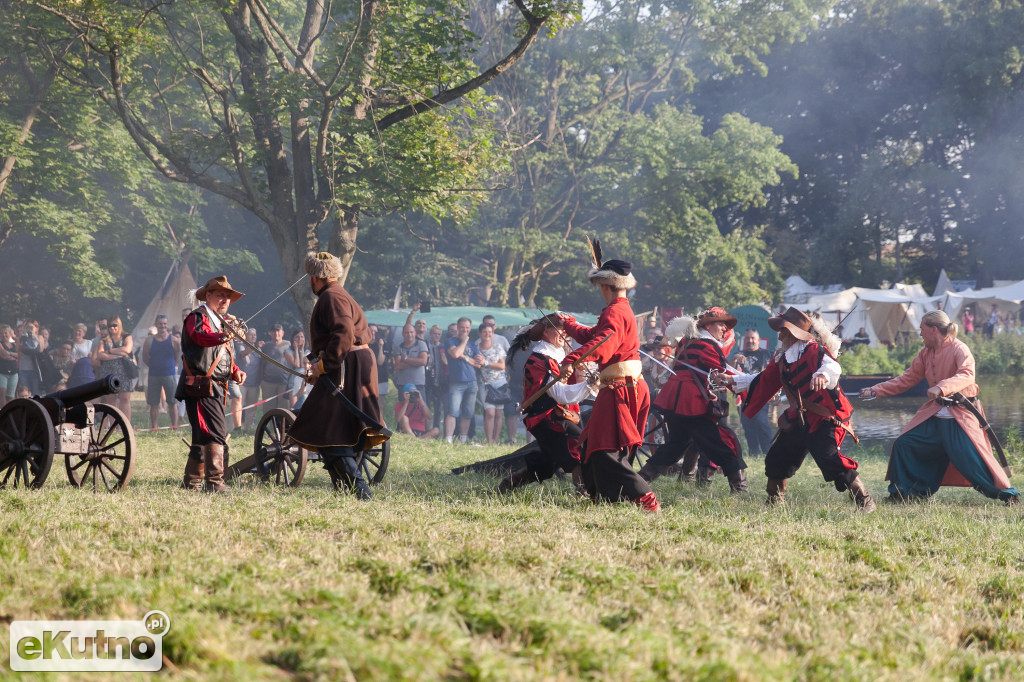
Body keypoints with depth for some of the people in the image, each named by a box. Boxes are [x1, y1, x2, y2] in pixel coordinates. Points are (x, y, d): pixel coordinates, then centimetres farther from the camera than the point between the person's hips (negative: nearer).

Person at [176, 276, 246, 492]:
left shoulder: (222, 322, 22)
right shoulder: (198, 317, -7)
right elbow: (199, 335, -31)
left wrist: (235, 372, 6)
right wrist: (220, 337, -53)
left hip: (216, 389, 10)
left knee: (204, 436, 16)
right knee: (216, 433, -20)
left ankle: (191, 482, 26)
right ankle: (214, 481, -25)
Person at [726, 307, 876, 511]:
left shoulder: (813, 350, -16)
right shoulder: (781, 358, 11)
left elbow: (832, 366, -37)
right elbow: (762, 381, 24)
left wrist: (822, 375, -60)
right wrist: (733, 381, 20)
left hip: (825, 418, -9)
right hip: (799, 418, 9)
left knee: (830, 460, -24)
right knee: (776, 459, 13)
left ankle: (865, 500, -16)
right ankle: (774, 501, 34)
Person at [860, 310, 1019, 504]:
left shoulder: (959, 349, -15)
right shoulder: (926, 353, 8)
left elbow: (967, 375, -32)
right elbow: (906, 379, 14)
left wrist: (942, 387, -48)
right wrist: (875, 391, 7)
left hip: (960, 415, -7)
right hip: (934, 415, 8)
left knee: (971, 458, -16)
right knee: (904, 445, 2)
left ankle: (1007, 493, -2)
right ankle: (903, 493, 14)